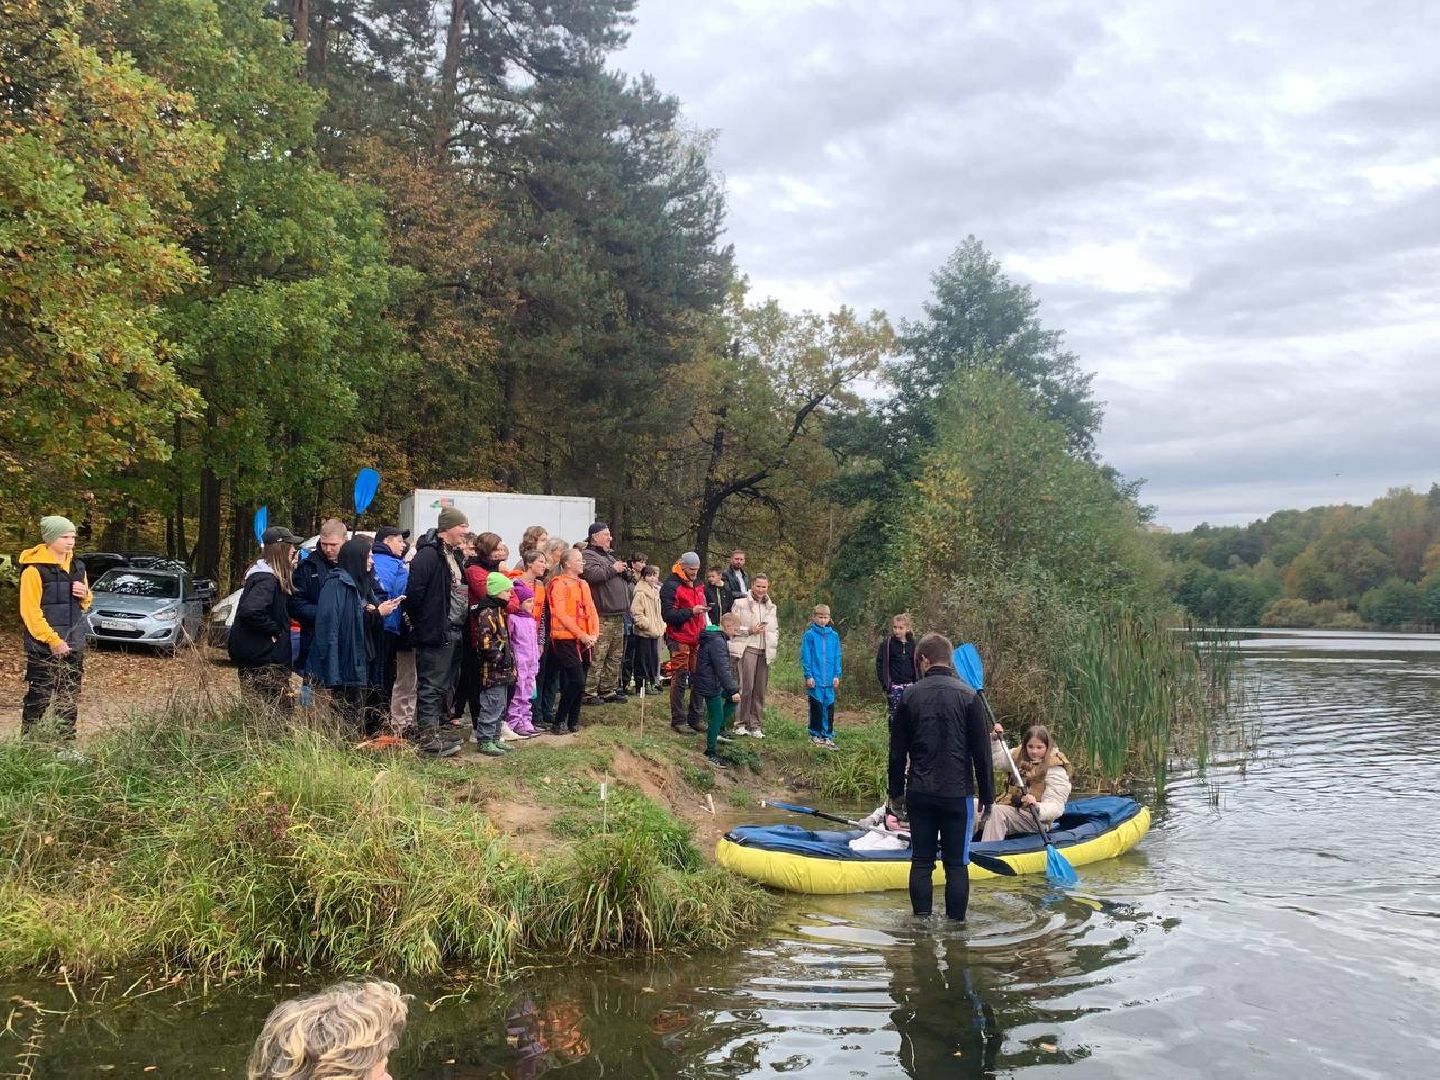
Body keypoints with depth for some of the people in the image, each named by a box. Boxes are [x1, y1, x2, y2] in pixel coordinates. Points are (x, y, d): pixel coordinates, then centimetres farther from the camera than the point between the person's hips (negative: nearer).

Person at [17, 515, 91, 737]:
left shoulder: (78, 567, 9)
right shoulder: (34, 569, -11)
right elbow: (30, 612, -14)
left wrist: (85, 594, -3)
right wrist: (53, 641, -18)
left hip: (73, 646, 6)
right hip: (44, 649, -6)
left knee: (70, 699, 11)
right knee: (39, 698, -5)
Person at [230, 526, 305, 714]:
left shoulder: (271, 575, 12)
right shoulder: (267, 579, -19)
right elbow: (250, 610, -33)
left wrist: (291, 571, 7)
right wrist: (274, 630, -21)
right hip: (264, 659, -10)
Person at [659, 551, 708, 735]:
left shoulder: (698, 585, 17)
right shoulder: (671, 586, -9)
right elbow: (667, 614, -17)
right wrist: (691, 612, -23)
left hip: (697, 639, 7)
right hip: (679, 639, -7)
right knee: (680, 679, -4)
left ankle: (694, 718, 16)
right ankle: (678, 721, 2)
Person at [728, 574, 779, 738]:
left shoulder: (772, 607, 18)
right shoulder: (741, 603, 2)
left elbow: (775, 630, 26)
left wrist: (774, 648, 12)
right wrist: (749, 630, -11)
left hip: (765, 651, 5)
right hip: (747, 649, -5)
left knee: (760, 689, 3)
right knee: (746, 687, -11)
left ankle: (755, 726, 10)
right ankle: (740, 723, -1)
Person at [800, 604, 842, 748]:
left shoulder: (834, 635, 6)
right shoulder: (809, 635, -4)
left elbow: (837, 657, 9)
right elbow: (805, 656, -4)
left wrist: (837, 675, 3)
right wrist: (808, 675, -9)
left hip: (829, 679, 3)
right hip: (815, 678, -3)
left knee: (829, 706, 5)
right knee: (816, 706, 4)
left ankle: (828, 735, 14)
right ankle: (815, 734, 15)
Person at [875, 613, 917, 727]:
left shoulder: (912, 644, 6)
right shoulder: (887, 644, -3)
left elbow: (916, 665, 13)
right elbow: (880, 664, -4)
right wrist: (885, 682, -11)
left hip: (909, 684, 3)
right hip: (894, 686, -3)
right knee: (894, 714, -3)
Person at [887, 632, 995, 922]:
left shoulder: (909, 697, 1)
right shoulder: (968, 696, -4)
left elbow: (897, 753, 5)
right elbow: (981, 753, -4)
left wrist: (896, 794, 14)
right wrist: (987, 796, 4)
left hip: (919, 794, 2)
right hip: (958, 793, -2)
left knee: (921, 862, 9)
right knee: (957, 864, 5)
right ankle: (956, 924, 7)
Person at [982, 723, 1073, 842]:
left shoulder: (1056, 770, -14)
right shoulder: (1020, 755, 6)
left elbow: (1056, 807, -20)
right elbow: (996, 759, 24)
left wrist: (1037, 808, -40)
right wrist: (995, 739, 8)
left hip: (1035, 819, -7)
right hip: (1009, 805, 7)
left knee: (997, 812, -32)